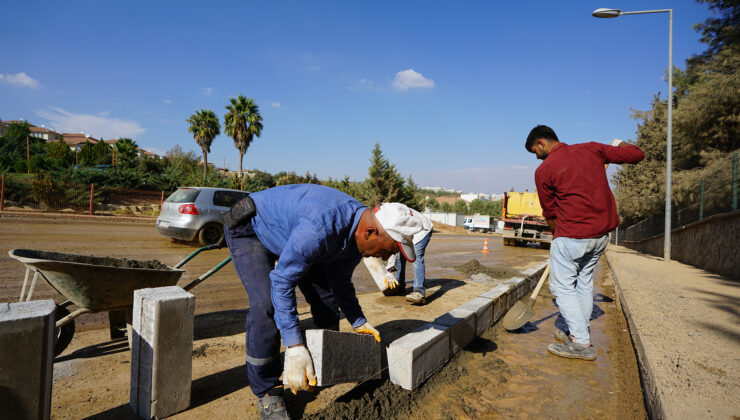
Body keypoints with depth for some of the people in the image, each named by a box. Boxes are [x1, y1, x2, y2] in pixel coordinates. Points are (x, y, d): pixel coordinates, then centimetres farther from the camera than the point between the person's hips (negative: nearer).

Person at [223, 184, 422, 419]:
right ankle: (267, 393, -5)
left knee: (326, 296, 3)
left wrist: (358, 322, 2)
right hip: (249, 229, -7)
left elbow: (340, 280, 0)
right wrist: (294, 347, -38)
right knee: (266, 305, -24)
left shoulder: (359, 229, -16)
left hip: (288, 230, 8)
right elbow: (282, 282, -36)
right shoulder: (319, 229, -44)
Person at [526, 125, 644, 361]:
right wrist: (619, 145, 30)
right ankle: (579, 334, 30)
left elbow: (550, 214, 0)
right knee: (584, 283, 19)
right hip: (602, 233, 7)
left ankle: (582, 344, 6)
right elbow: (637, 154, 10)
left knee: (562, 286, 6)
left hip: (572, 235, -7)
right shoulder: (591, 149, 6)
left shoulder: (544, 170, -7)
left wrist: (558, 234, 17)